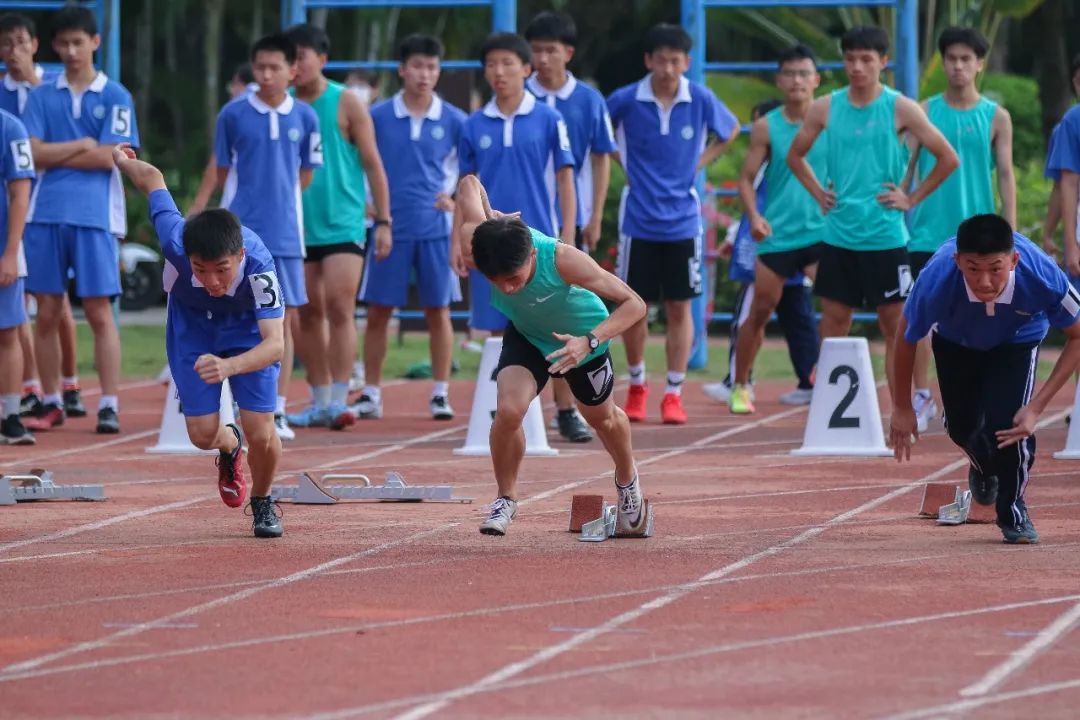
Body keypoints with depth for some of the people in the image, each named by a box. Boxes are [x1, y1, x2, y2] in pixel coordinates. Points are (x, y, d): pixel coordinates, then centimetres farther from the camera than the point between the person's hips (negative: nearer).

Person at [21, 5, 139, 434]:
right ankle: (51, 404, 13)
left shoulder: (114, 97, 4)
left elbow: (108, 157, -6)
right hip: (46, 214, 3)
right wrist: (81, 145, -5)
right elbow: (33, 154, 0)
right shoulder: (41, 97, 11)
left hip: (94, 216, -3)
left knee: (99, 312, -3)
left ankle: (109, 405, -3)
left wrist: (55, 155, -3)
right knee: (47, 313, 4)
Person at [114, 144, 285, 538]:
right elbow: (151, 177, -19)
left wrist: (229, 366, -70)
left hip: (248, 331, -2)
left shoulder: (259, 266, -43)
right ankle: (230, 446, 35)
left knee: (261, 435, -12)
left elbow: (275, 343, -50)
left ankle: (262, 503, 22)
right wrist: (122, 161, 5)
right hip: (192, 325, 2)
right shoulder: (175, 242, -38)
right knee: (202, 435, -5)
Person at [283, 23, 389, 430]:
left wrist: (383, 221, -4)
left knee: (339, 308, -11)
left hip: (342, 225, -4)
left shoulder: (345, 104, -3)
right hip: (297, 226, 4)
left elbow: (373, 164, 0)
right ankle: (319, 400, 15)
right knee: (307, 313, 7)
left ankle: (339, 400, -11)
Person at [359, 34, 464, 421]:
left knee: (438, 311, 3)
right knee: (377, 312, 1)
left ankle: (440, 395, 10)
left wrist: (457, 200, -5)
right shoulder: (378, 116, 1)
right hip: (390, 227, 0)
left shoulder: (453, 121, 1)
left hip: (435, 229, 0)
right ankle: (370, 394, 8)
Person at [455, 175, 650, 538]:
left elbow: (634, 304, -36)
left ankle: (627, 481, 53)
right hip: (526, 334, 1)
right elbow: (469, 183, -17)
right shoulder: (474, 243, -36)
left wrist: (589, 342, -48)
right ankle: (505, 498, 3)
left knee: (601, 416, 20)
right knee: (508, 410, -22)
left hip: (580, 336, -1)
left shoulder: (563, 260, -44)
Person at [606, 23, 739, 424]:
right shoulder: (624, 101, -8)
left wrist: (700, 162, 4)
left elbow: (730, 130, 15)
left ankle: (673, 394, 7)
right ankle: (637, 387, 23)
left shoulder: (701, 101, -4)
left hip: (683, 220, 0)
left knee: (679, 307, 1)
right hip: (638, 220, 0)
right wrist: (627, 168, 1)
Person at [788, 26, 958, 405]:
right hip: (838, 235, 3)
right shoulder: (826, 108, 3)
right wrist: (818, 193, 7)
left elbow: (948, 159, -4)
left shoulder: (900, 109, -5)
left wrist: (912, 198, -4)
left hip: (885, 236, -3)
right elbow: (795, 155, 18)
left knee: (895, 327, 0)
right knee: (832, 325, 4)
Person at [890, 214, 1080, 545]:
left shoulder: (1044, 278, -43)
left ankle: (1013, 513, 11)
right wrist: (902, 408, -6)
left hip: (1018, 340, -1)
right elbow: (906, 337, -20)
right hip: (955, 341, 1)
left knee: (1007, 423, -18)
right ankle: (985, 467, 47)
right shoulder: (935, 282, -42)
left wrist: (1037, 406, -30)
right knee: (962, 427, 7)